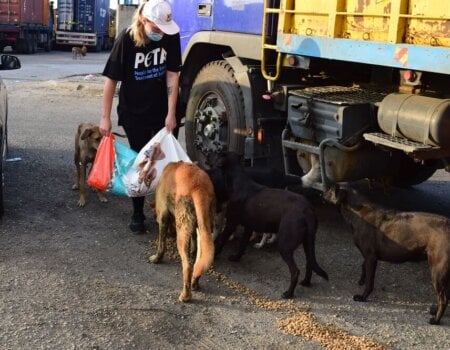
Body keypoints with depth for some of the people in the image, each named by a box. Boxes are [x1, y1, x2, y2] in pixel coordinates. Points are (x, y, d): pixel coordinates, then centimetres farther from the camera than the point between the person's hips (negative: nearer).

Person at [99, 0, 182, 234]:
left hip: (162, 111, 2)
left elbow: (172, 75, -9)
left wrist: (171, 114, -12)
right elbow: (111, 80, -15)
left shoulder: (171, 37, -13)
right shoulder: (126, 41, -20)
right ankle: (137, 214, 17)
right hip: (134, 113, -2)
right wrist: (105, 118, -14)